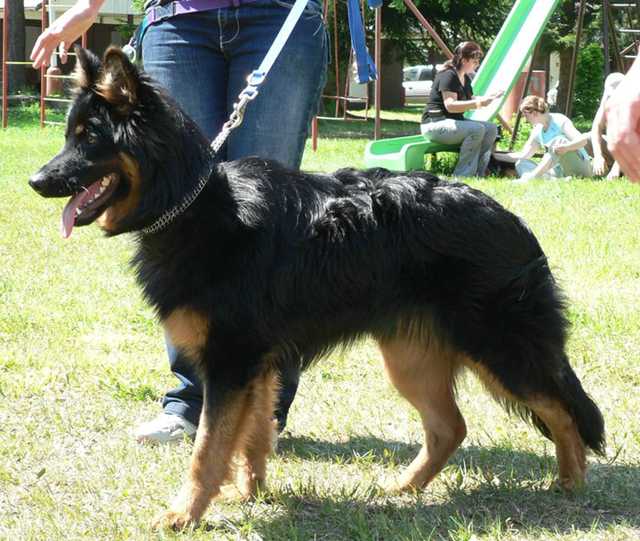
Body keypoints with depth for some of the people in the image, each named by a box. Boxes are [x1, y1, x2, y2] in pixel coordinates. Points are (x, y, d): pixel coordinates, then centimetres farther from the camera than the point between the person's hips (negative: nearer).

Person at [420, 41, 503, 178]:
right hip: (435, 124, -10)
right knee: (477, 129, -29)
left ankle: (478, 174, -8)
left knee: (491, 128, -5)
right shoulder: (448, 76, -16)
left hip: (454, 122, 10)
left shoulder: (466, 78, 15)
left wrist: (488, 98, 7)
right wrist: (477, 103, -31)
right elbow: (450, 105, -25)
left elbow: (468, 100, 24)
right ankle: (462, 176, -24)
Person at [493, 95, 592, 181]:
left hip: (581, 167, -7)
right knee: (521, 163, -6)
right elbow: (523, 155, 14)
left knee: (559, 141, -31)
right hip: (561, 171, 7)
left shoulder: (560, 121, -10)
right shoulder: (537, 131, 11)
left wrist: (565, 147, -41)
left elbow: (583, 140, -21)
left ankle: (530, 178, -36)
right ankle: (551, 179, -34)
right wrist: (495, 156, 10)